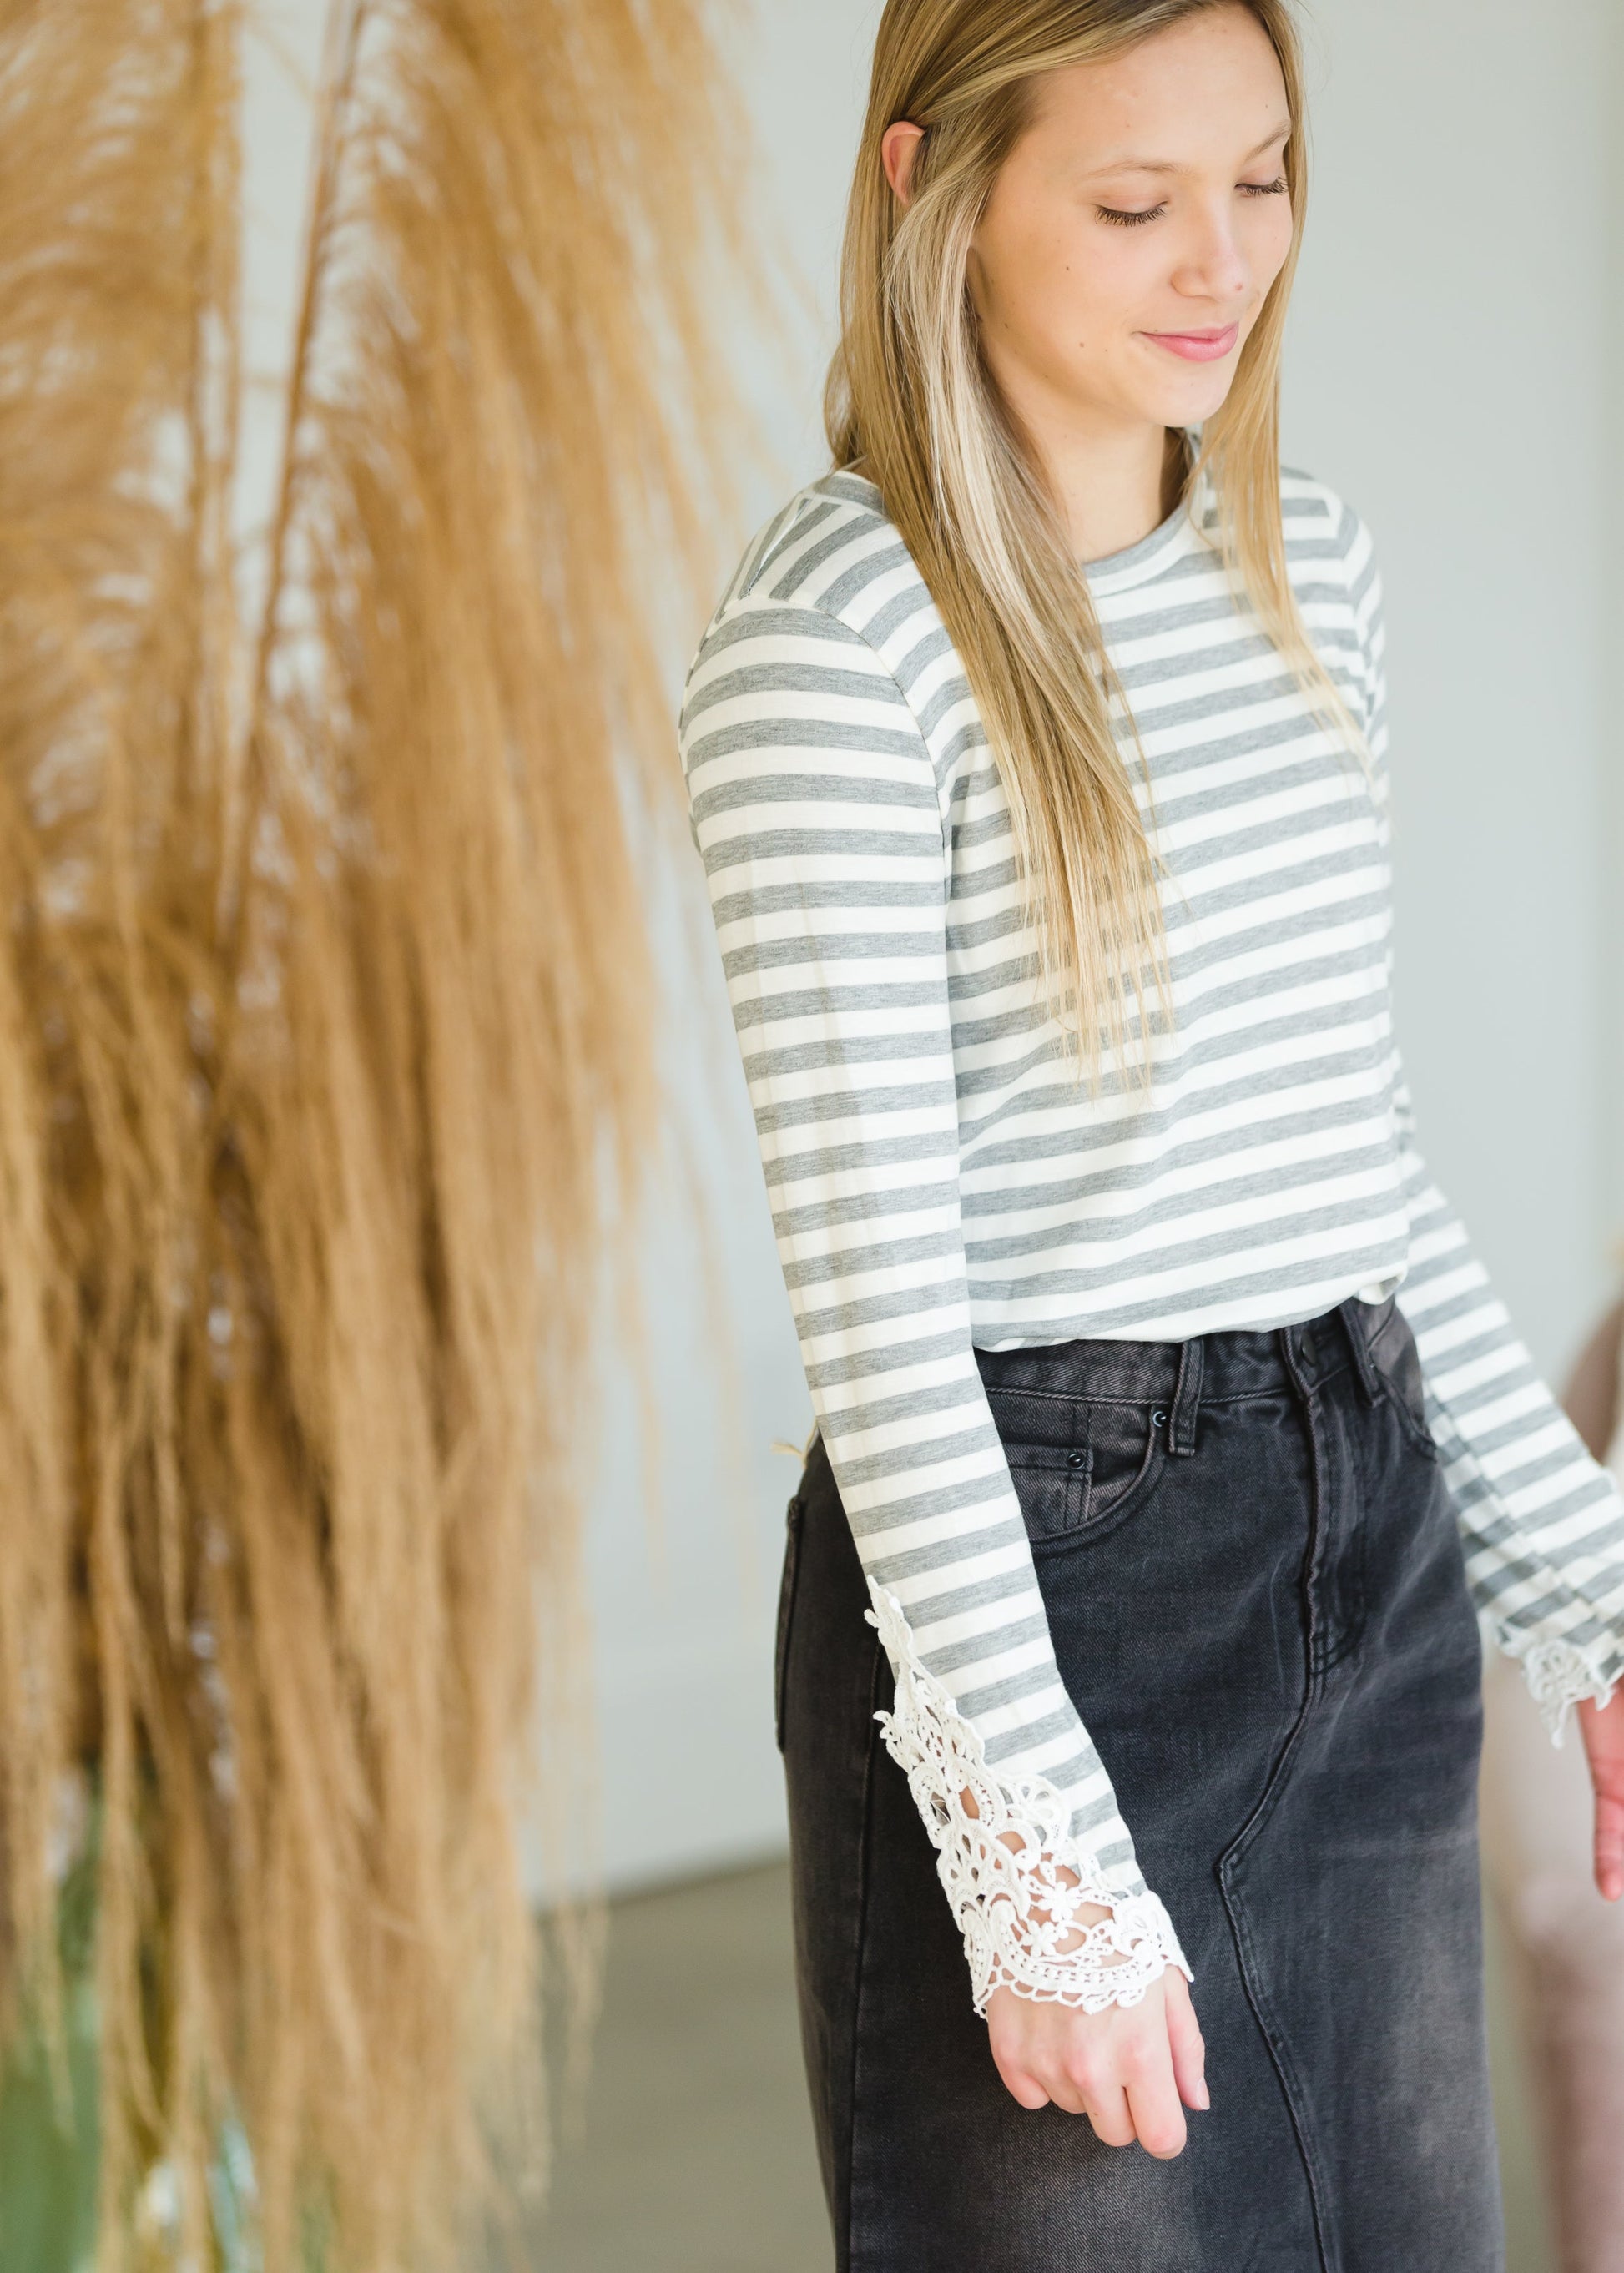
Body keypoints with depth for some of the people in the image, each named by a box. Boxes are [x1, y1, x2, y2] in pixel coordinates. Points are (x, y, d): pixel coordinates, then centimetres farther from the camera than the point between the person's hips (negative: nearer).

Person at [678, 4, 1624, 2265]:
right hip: (1038, 1554, -7)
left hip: (1373, 1530, 7)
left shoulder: (1309, 562, 9)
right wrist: (1038, 1856, -20)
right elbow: (875, 1280, -17)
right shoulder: (828, 640, -14)